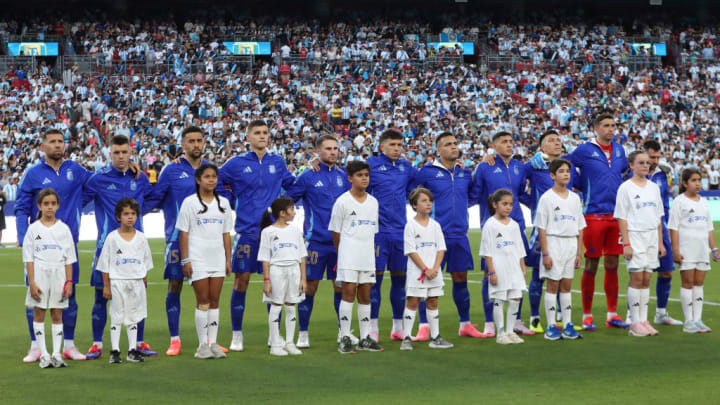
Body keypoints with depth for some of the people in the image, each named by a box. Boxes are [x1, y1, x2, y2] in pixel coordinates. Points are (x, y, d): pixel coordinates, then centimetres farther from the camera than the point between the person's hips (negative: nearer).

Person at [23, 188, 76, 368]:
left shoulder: (63, 229, 4)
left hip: (59, 275, 1)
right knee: (38, 314, 1)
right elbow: (29, 258, -1)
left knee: (57, 315, 3)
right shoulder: (33, 229, 1)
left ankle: (56, 354, 6)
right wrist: (31, 282, -8)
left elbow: (69, 258, 5)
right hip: (39, 274, -1)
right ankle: (43, 354, 5)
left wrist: (69, 282, -1)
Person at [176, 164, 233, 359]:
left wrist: (229, 259, 8)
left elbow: (226, 233, 13)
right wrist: (185, 260, -9)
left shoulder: (223, 203, 12)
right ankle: (203, 345, 1)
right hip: (198, 259, -4)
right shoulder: (189, 202, -1)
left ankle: (213, 343, 9)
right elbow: (183, 233, -3)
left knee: (214, 301, 5)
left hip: (218, 258, 4)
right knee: (203, 301, -4)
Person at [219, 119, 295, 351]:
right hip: (245, 231, -2)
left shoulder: (277, 163, 10)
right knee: (241, 282, -2)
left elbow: (292, 185, 23)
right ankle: (237, 336, 7)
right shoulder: (236, 165, 2)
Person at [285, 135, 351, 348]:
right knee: (310, 287, 0)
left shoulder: (343, 176, 9)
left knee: (341, 286, 7)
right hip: (315, 241, -4)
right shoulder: (308, 177, -3)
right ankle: (303, 333, 9)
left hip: (340, 241, 4)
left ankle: (343, 331, 18)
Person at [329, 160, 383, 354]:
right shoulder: (342, 202, -4)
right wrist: (341, 254, 5)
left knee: (365, 296, 7)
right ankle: (345, 339, -5)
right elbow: (336, 232, 1)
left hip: (367, 256, 5)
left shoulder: (373, 202, 11)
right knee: (348, 293, -8)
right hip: (348, 255, -5)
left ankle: (365, 338, 13)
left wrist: (371, 251, 13)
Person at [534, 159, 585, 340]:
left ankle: (567, 325, 11)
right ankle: (551, 327, 0)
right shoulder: (547, 198, -5)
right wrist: (545, 253, -13)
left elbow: (580, 228, 13)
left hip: (571, 244, 5)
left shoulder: (574, 198, 10)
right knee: (553, 284, -3)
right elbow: (541, 228, -8)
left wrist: (579, 252, 7)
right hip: (553, 243, -5)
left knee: (566, 284, 8)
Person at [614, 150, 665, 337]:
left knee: (646, 279, 5)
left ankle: (643, 320, 10)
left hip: (651, 237, 5)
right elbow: (621, 218, -7)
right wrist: (626, 243, -14)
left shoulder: (654, 187, 12)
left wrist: (660, 242, 11)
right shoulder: (626, 188, -4)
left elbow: (658, 217, 15)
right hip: (635, 236, -5)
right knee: (637, 278, -6)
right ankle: (635, 323, -2)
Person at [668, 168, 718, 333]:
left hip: (702, 249, 6)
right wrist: (675, 250, -15)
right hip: (686, 249, -6)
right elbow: (673, 227, -8)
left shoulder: (703, 202, 16)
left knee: (699, 283, 6)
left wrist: (714, 248, 13)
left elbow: (709, 228, 20)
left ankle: (697, 320, 8)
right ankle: (689, 321, -1)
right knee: (688, 283, -4)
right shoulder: (680, 201, -3)